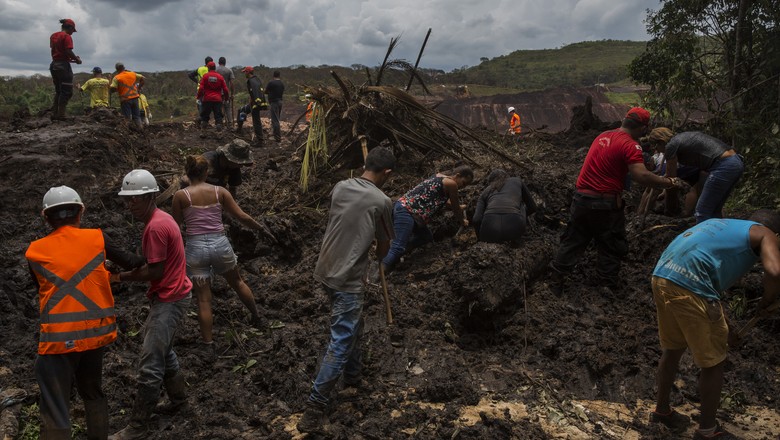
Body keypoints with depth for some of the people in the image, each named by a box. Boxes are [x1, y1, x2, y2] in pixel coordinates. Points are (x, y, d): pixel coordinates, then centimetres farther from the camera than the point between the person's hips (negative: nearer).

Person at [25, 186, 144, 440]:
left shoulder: (35, 251, 0)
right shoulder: (97, 238, -1)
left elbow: (43, 290, 13)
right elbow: (128, 262, 13)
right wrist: (146, 261, 35)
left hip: (58, 339, -2)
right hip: (96, 332, 3)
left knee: (55, 410, 4)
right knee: (92, 392, 25)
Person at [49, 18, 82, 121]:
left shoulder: (53, 36, 15)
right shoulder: (67, 36, -10)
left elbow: (54, 52, 16)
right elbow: (69, 51, -19)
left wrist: (71, 58, 14)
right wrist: (77, 59, -3)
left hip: (54, 64, 8)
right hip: (63, 65, -8)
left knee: (58, 91, 16)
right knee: (67, 91, -3)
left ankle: (54, 114, 12)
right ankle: (60, 115, -7)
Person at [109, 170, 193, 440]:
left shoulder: (156, 226, -22)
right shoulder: (159, 219, 10)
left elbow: (155, 271, -21)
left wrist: (121, 276, -9)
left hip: (170, 299, -11)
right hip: (169, 296, 11)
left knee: (150, 365, -6)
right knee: (162, 349, 25)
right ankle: (178, 398, 40)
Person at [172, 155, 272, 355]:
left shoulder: (181, 195, -6)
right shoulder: (220, 192, -1)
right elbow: (242, 216, 0)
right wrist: (261, 227, 13)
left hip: (195, 247, -2)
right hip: (220, 244, 2)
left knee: (203, 299, 7)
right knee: (237, 282, 27)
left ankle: (208, 345, 12)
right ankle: (257, 318, 42)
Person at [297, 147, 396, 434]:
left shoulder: (340, 187, 6)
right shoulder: (381, 201, -11)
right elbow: (384, 244, 3)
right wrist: (379, 255, 26)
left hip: (326, 269, 8)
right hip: (348, 278, -8)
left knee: (353, 327, 26)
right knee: (341, 342, -2)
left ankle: (352, 376, 43)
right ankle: (315, 408, -1)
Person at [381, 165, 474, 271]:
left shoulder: (438, 176, 22)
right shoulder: (451, 184, -4)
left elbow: (444, 199, 43)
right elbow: (456, 209, 8)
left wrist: (457, 207, 58)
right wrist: (462, 221, 28)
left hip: (403, 206, 10)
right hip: (406, 212, -10)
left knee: (426, 237, 22)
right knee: (397, 249, -21)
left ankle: (395, 256, 11)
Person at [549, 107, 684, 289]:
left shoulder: (603, 136, 9)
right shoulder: (630, 145, -14)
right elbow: (641, 176, -25)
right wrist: (669, 182, -14)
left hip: (581, 197, 6)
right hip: (605, 203, -6)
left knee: (574, 239, 17)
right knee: (611, 247, 11)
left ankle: (557, 277, 22)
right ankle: (606, 285, 17)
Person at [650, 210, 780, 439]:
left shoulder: (721, 223, 32)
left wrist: (723, 329, 41)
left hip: (661, 277, 8)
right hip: (690, 285, -8)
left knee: (672, 349, 27)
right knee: (713, 363, 12)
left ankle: (662, 410, 44)